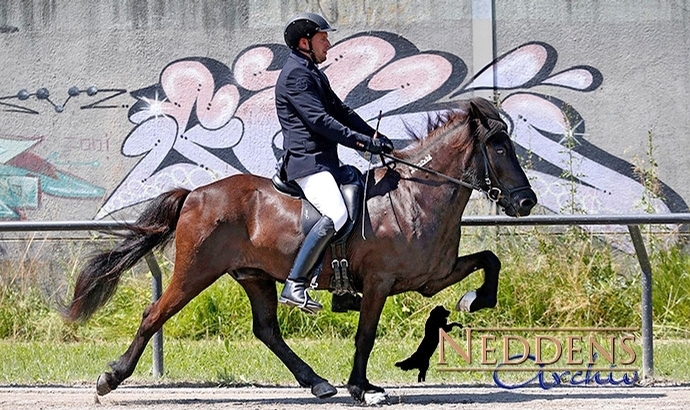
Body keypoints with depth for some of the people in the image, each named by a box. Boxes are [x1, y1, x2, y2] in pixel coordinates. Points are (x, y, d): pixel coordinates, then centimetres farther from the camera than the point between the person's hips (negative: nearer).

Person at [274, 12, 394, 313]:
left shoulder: (313, 74, 24)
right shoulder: (296, 74, -10)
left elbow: (341, 111, 25)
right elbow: (319, 121, -20)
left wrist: (376, 137, 12)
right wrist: (364, 142, -21)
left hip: (324, 161, 11)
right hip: (307, 161, -11)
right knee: (336, 215, -28)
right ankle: (294, 287, -30)